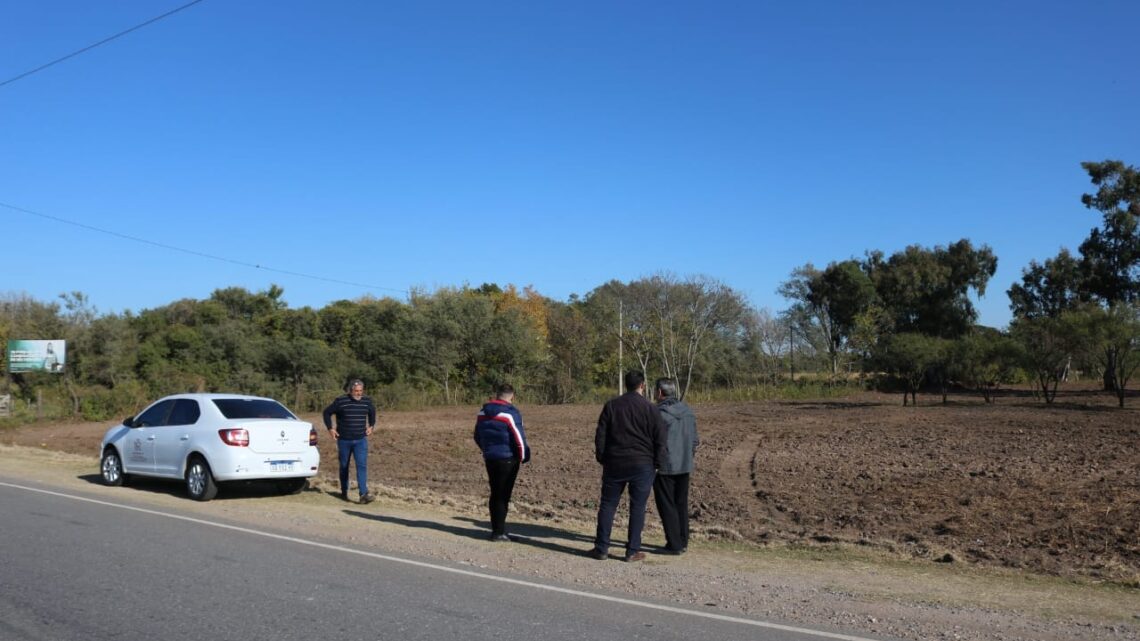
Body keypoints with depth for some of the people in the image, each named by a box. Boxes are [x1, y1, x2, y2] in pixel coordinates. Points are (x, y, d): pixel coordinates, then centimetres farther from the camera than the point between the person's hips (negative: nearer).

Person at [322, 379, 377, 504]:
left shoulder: (367, 401, 1)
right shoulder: (340, 401, -9)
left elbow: (372, 412, 23)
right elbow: (327, 412, 3)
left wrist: (371, 426, 14)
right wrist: (330, 428, -2)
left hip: (361, 440, 1)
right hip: (344, 440, -1)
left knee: (362, 466, -12)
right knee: (344, 466, 12)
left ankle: (364, 494, -19)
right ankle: (344, 492, 29)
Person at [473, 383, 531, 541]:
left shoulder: (482, 412, 6)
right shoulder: (511, 413, -14)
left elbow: (478, 437, 14)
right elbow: (519, 438, -15)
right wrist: (523, 456, 0)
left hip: (490, 459, 6)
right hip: (507, 459, -6)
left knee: (495, 494, 15)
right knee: (503, 495, 0)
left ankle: (496, 528, 20)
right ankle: (499, 532, 2)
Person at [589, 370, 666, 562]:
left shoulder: (611, 405, 4)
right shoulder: (650, 408, -3)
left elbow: (600, 435, 4)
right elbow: (660, 439, -4)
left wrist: (601, 458, 11)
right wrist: (657, 464, 3)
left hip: (614, 464, 2)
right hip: (642, 465, -2)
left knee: (607, 505, 9)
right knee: (637, 507, 4)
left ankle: (602, 548, 9)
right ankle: (633, 551, 5)